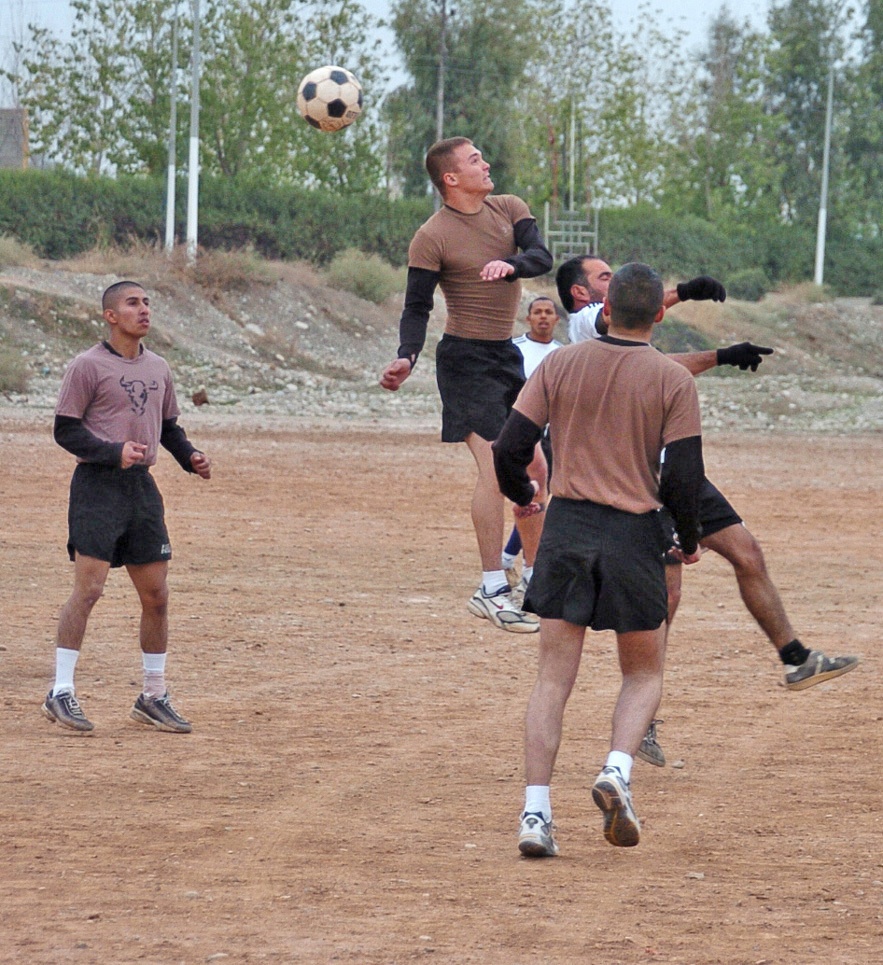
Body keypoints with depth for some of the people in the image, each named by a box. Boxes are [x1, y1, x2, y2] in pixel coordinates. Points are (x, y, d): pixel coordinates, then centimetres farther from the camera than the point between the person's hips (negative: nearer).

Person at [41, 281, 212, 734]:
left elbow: (168, 425, 24)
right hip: (97, 486, -6)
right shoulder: (88, 366, -5)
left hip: (142, 487, 6)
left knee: (156, 595, 6)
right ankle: (61, 692, -8)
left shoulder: (158, 368, 15)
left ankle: (153, 696, 17)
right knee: (88, 587, -14)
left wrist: (190, 456, 5)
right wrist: (114, 451, -21)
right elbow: (66, 429, -9)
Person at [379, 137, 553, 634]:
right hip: (467, 359, -7)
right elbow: (417, 307, -11)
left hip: (507, 356, 7)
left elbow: (542, 257, -9)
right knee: (495, 468, -15)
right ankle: (492, 590, -13)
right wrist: (408, 357, -27)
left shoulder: (509, 209, 6)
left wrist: (511, 265, -31)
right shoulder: (432, 237, -11)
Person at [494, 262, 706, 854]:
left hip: (566, 528, 2)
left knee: (554, 677, 5)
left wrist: (522, 494, 21)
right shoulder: (673, 380, -5)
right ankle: (618, 770, -11)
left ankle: (536, 814, -4)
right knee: (645, 672, 15)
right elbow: (685, 476, -8)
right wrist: (689, 541, 9)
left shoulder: (559, 366, 1)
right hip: (635, 537, -2)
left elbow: (510, 449, 0)